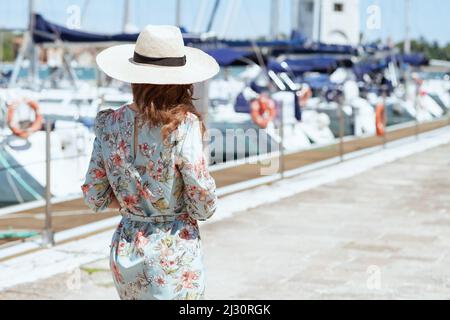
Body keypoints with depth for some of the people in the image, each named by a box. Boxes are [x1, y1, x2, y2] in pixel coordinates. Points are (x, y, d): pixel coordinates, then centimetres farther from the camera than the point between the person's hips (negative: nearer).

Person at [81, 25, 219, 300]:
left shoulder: (110, 124, -1)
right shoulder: (183, 125, -16)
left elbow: (95, 197, 5)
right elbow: (203, 205, -13)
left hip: (125, 250, 5)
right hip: (174, 253, -5)